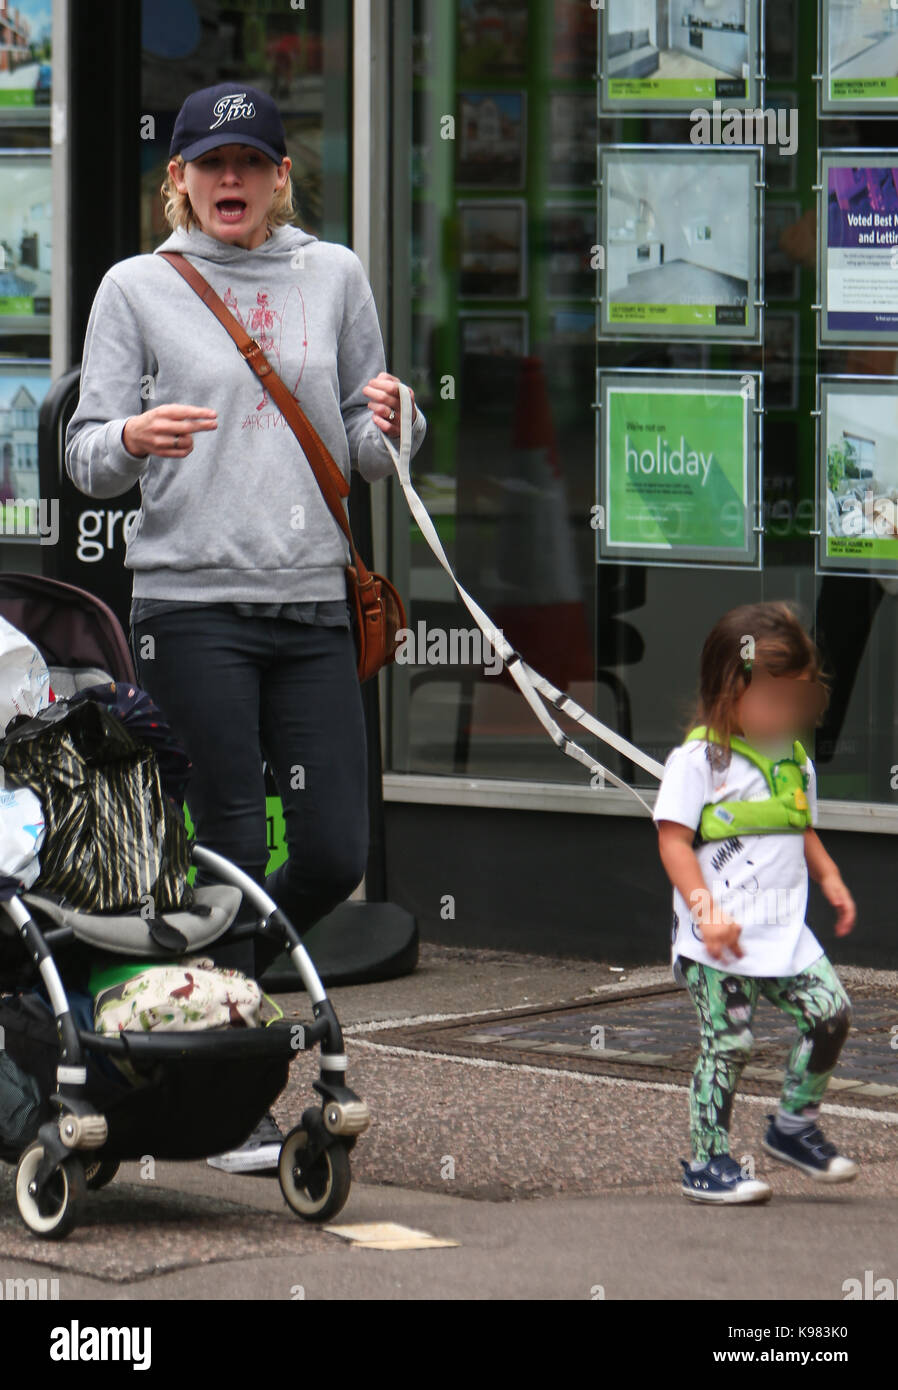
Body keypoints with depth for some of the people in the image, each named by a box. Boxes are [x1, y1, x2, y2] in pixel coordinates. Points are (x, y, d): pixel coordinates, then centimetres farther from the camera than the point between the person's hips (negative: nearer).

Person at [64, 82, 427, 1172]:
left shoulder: (333, 276, 13)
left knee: (334, 855, -1)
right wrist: (133, 438, -21)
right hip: (191, 602, -3)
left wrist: (392, 421, -7)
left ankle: (218, 980, 27)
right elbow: (86, 458, 1)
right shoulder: (138, 288, 5)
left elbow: (369, 456, 15)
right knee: (233, 856, -5)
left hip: (314, 604, 3)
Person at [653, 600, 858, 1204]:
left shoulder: (795, 759, 14)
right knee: (728, 1042, -6)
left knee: (831, 1011, -3)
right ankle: (708, 1162, 6)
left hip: (785, 930, 6)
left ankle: (795, 1126, 15)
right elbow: (674, 838, -13)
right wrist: (706, 909, -22)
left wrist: (830, 877, 11)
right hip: (721, 939, -6)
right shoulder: (697, 760, -9)